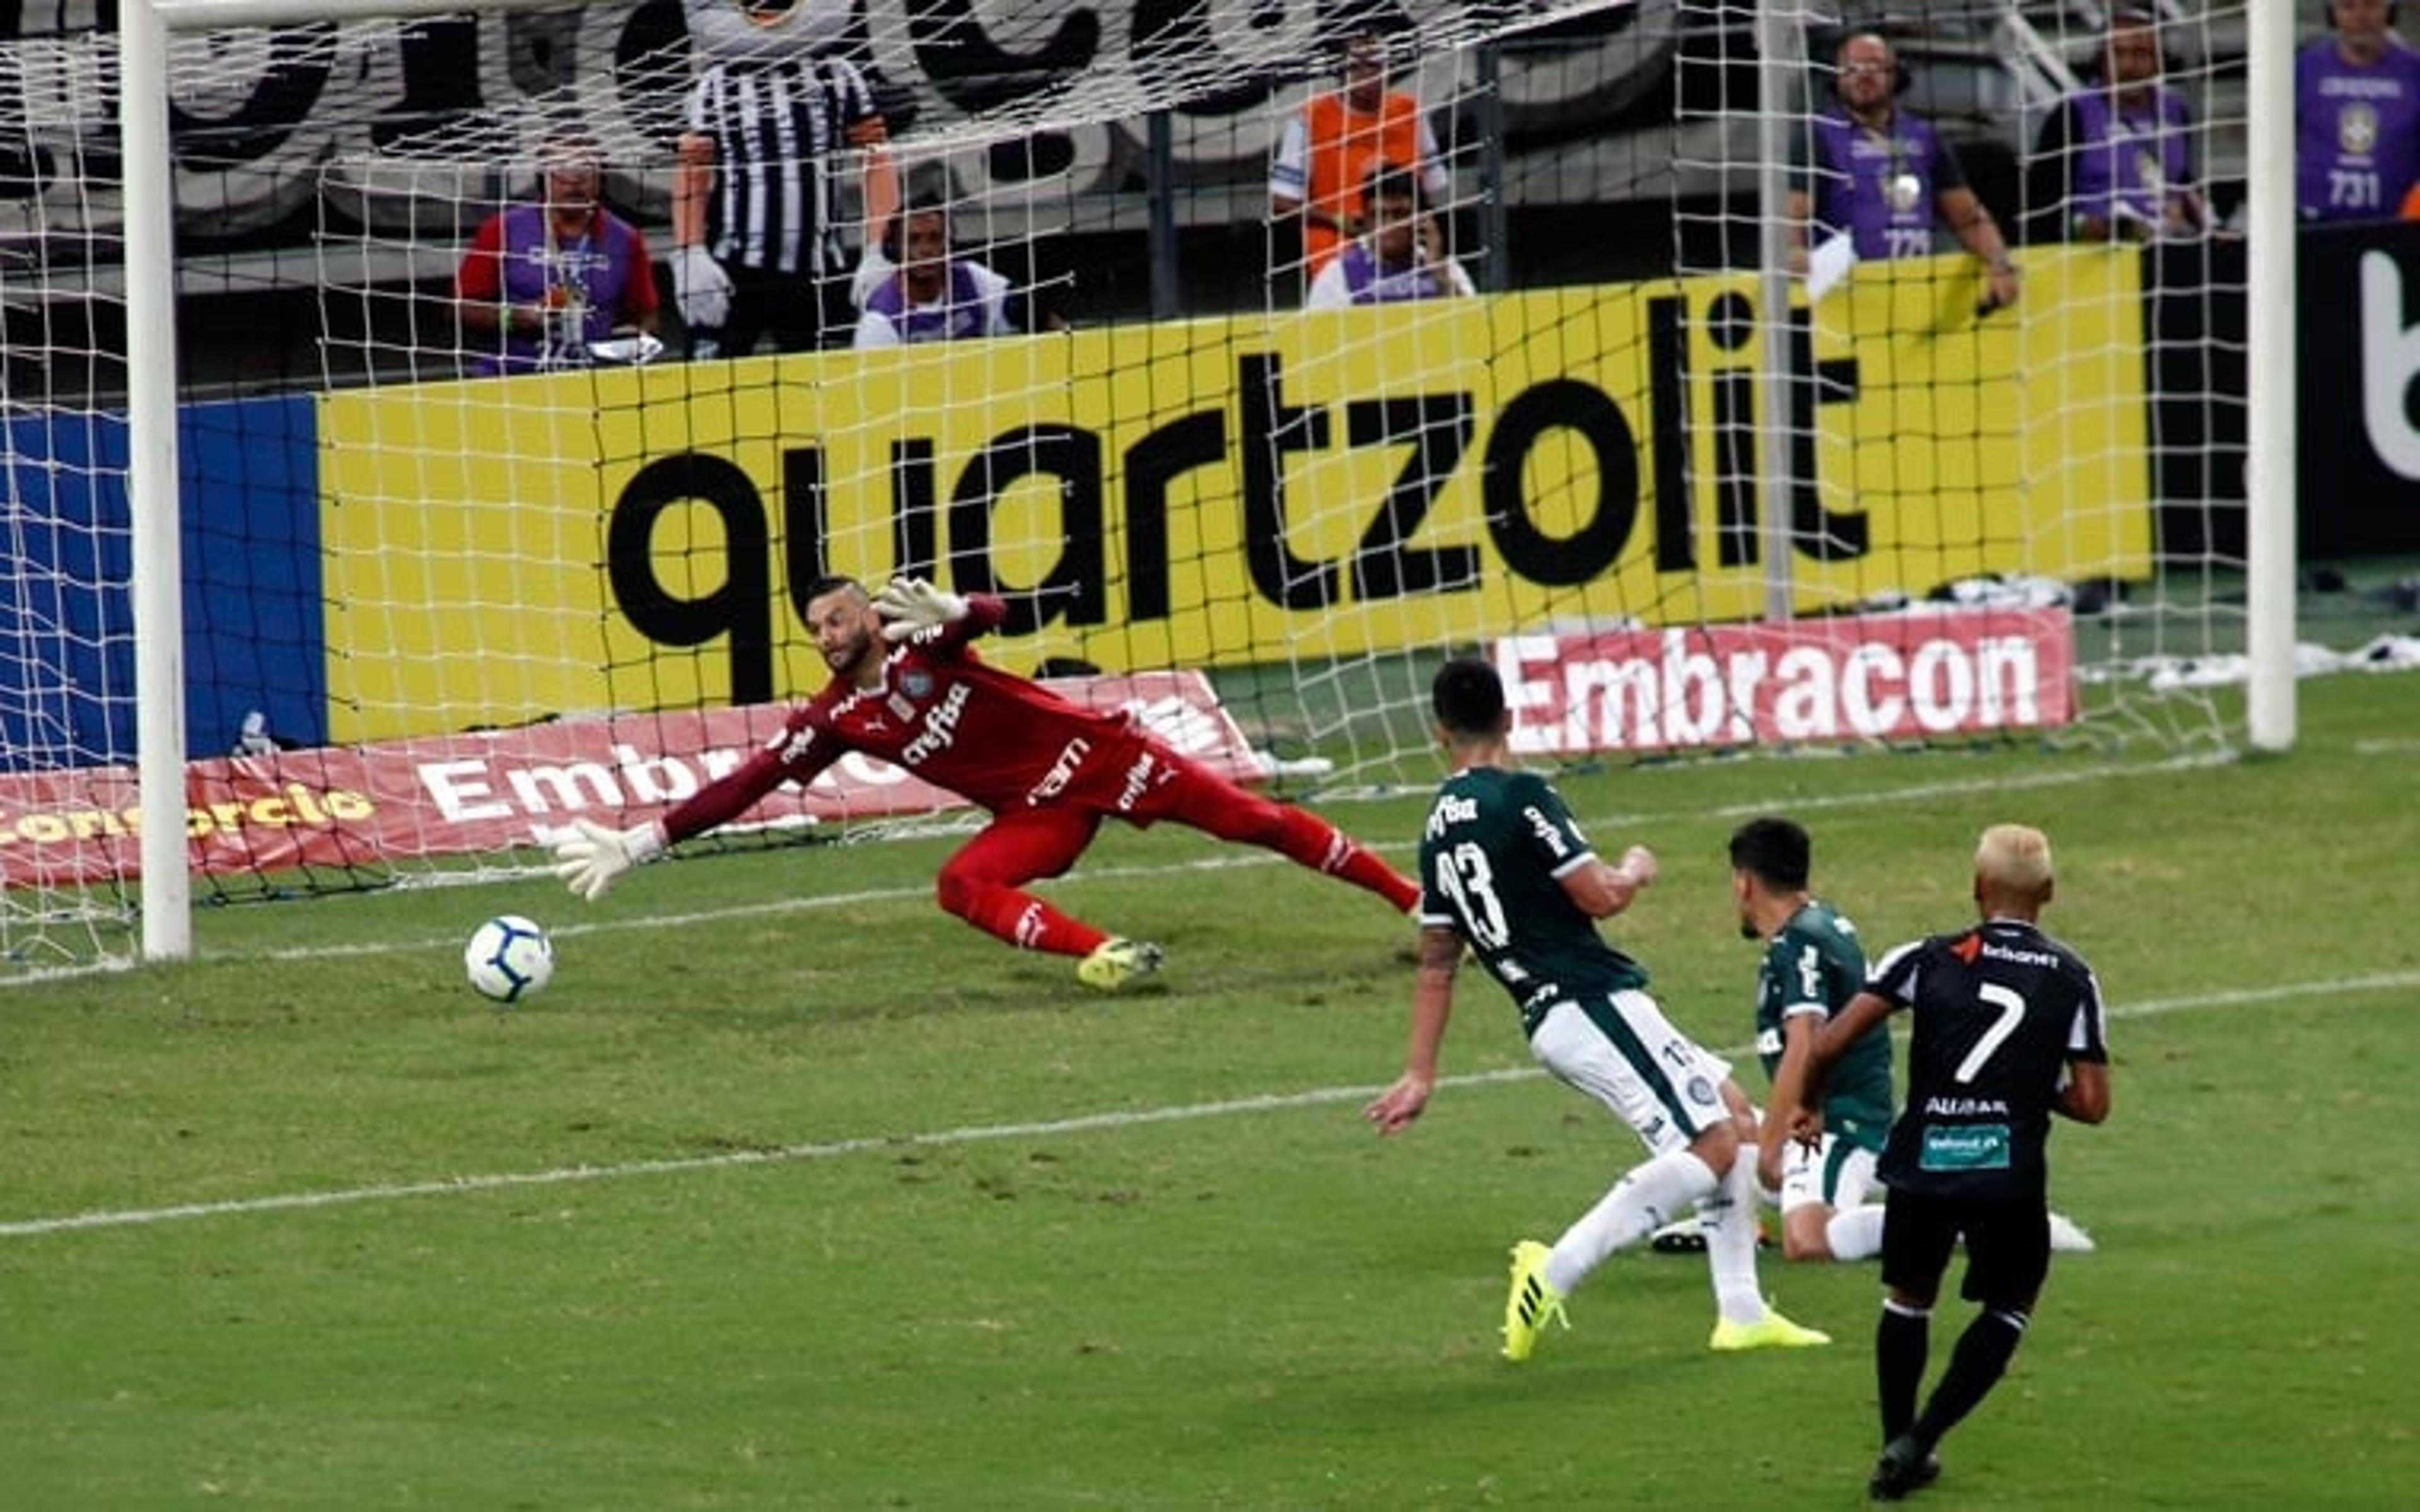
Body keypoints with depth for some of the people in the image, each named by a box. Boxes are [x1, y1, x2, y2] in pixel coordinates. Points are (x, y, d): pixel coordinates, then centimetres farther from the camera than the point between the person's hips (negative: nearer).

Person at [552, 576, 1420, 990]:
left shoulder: (921, 649, -12)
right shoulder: (836, 722, -1)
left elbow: (991, 616, -32)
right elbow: (745, 785, -3)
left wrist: (954, 614, -56)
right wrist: (638, 845, -8)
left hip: (1095, 753, -4)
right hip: (1039, 813, 4)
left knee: (1248, 819, -5)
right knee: (963, 885, -23)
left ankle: (1409, 898, 2)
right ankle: (1104, 955, -34)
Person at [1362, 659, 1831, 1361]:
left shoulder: (1440, 829, 13)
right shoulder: (1520, 796, -11)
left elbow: (1436, 964, 16)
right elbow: (1600, 896, -15)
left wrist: (1420, 1075, 19)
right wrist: (1635, 871, 8)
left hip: (1547, 1015, 9)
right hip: (1592, 1004, -9)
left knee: (1734, 1114, 17)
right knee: (1710, 1147, -11)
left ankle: (1742, 1314, 15)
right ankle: (1556, 1271, -20)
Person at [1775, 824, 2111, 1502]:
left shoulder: (1928, 959, 3)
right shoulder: (2071, 978, 3)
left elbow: (1828, 1044, -4)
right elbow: (2092, 1104, 1)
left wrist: (1807, 1103, 16)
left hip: (1922, 1164, 1)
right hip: (2011, 1172, -1)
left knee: (1908, 1300, 24)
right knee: (2009, 1308, 19)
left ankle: (1898, 1449, 26)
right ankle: (1918, 1442, 5)